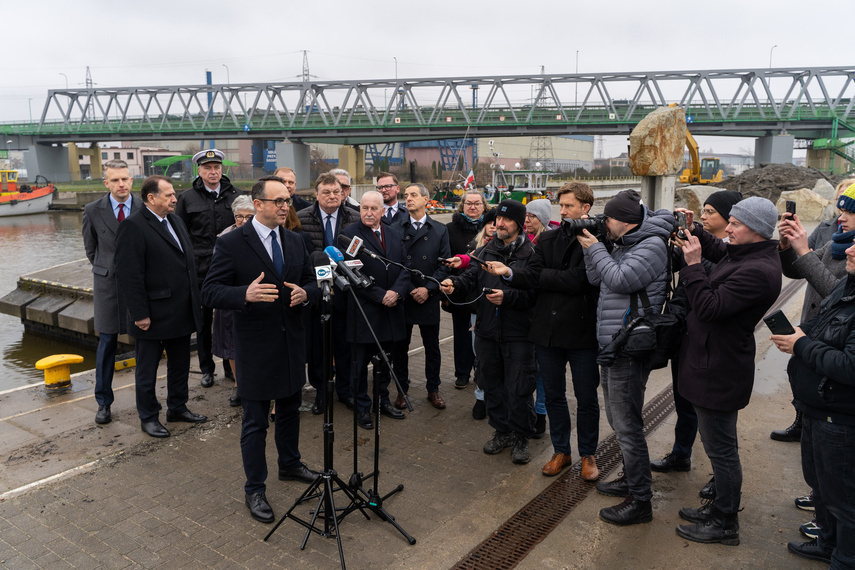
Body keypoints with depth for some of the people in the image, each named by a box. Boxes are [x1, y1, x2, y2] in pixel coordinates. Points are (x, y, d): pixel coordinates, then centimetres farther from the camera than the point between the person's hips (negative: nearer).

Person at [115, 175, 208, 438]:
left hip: (182, 314, 8)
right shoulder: (132, 226, -15)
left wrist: (196, 299, 14)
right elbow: (129, 275, -19)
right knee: (147, 370, 9)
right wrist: (140, 314, -20)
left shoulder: (175, 220, 11)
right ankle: (148, 417, 24)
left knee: (180, 365, 19)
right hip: (153, 316, -8)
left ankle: (177, 407, 35)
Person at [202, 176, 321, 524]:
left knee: (290, 410, 22)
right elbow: (210, 292, -15)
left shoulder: (295, 242, 6)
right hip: (256, 346, -6)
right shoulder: (231, 244, -12)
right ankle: (254, 489, 21)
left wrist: (305, 293, -13)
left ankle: (290, 465, 44)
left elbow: (312, 283, 11)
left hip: (292, 342, 6)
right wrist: (246, 294, -33)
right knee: (255, 423, 5)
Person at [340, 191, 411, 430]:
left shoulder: (394, 233, 10)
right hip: (364, 310, -5)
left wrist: (397, 291, -11)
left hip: (392, 308, 5)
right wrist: (380, 295, -16)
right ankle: (362, 408, 20)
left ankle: (383, 401, 33)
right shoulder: (350, 233, -8)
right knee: (361, 362, 6)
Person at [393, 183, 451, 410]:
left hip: (429, 298, 1)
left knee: (432, 347, 9)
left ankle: (433, 389, 24)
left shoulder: (440, 230, 5)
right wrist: (409, 290, -9)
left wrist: (428, 289, -11)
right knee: (401, 346, 8)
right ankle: (402, 389, 22)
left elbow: (444, 264, 1)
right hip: (402, 298, 0)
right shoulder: (396, 229, 2)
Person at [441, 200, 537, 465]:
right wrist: (455, 283, -16)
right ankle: (501, 430, 34)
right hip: (487, 333, 5)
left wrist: (507, 296, -27)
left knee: (518, 390, 2)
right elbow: (470, 279, 4)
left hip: (518, 335, -5)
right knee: (492, 385, 16)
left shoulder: (530, 254, -7)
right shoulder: (485, 252, 10)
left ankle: (520, 437, 21)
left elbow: (535, 293, -14)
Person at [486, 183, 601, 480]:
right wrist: (509, 273, -22)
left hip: (582, 331, -4)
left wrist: (541, 275, -8)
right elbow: (531, 277, -4)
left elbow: (577, 280, -20)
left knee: (587, 398, 10)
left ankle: (588, 455, 29)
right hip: (548, 330, 5)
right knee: (553, 395, 15)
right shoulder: (547, 239, 7)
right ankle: (561, 451, 33)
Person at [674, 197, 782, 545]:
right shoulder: (745, 255, 7)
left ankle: (725, 524, 21)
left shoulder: (758, 272, -25)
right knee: (719, 445, 22)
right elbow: (717, 250, 28)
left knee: (721, 448, 4)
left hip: (719, 371, -11)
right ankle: (721, 507, 39)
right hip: (713, 363, 11)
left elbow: (708, 308, -26)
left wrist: (692, 264, -20)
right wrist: (693, 231, 12)